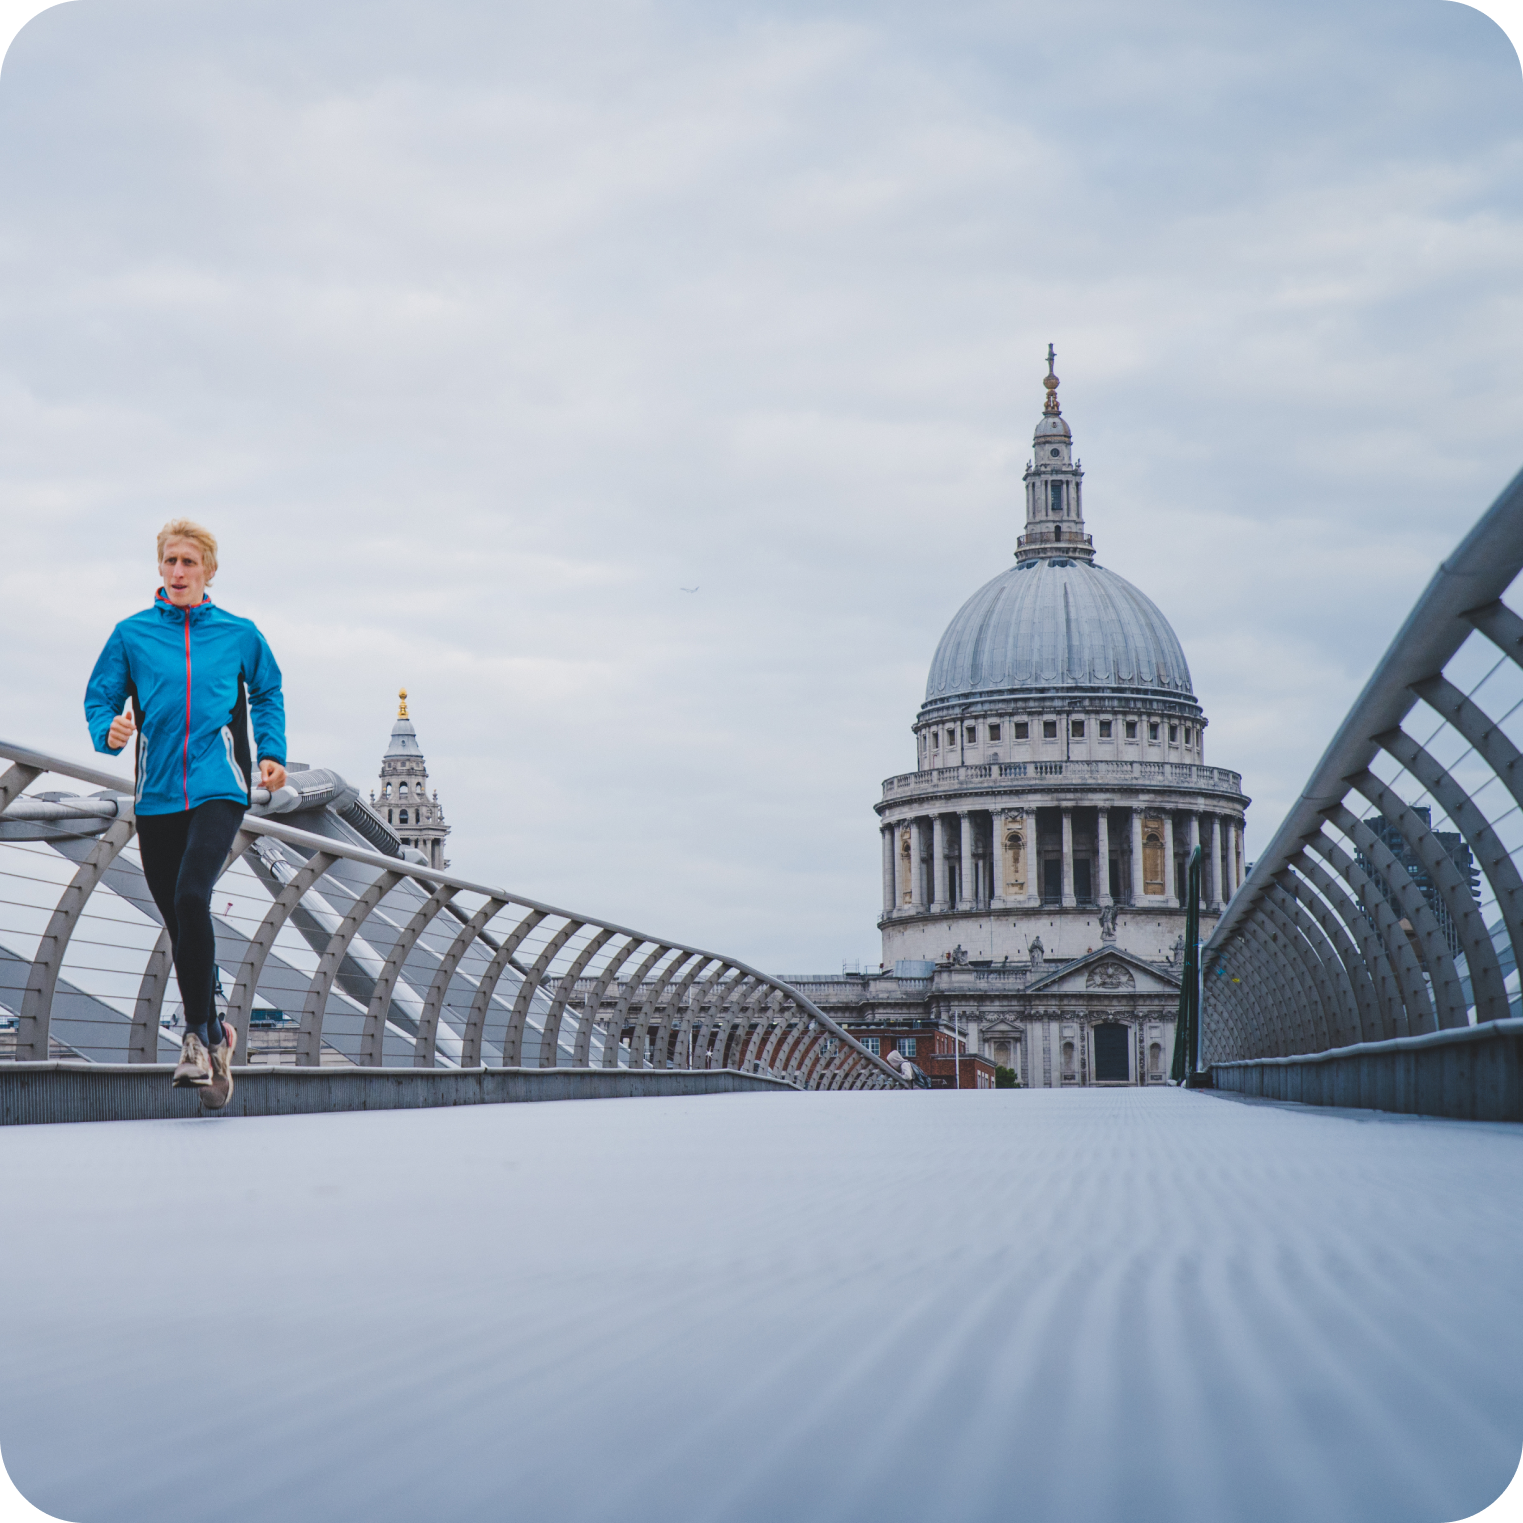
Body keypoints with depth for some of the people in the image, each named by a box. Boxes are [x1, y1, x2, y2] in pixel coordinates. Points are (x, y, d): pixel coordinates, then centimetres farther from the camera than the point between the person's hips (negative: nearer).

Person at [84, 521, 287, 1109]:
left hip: (218, 789, -2)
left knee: (191, 895, -23)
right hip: (156, 796, 2)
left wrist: (272, 752, 8)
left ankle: (199, 1033, -17)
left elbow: (267, 694, 21)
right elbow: (100, 697, 8)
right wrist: (110, 731, -13)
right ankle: (214, 1035, 22)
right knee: (177, 919, 7)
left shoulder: (238, 634, 8)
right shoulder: (132, 634, 7)